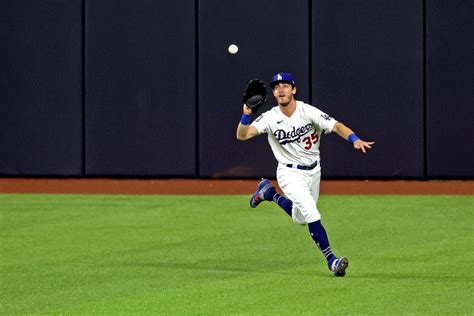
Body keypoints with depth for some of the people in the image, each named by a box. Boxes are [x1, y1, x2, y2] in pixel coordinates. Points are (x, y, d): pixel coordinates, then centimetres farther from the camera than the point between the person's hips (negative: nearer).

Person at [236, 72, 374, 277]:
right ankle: (331, 259, -13)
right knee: (311, 214, -21)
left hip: (313, 171, 3)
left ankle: (270, 193, 39)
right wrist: (246, 115, -42)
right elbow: (242, 135, -23)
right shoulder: (270, 118, -14)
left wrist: (355, 140, -44)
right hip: (290, 173, -3)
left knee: (300, 219, 18)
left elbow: (336, 126, -26)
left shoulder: (308, 112, -15)